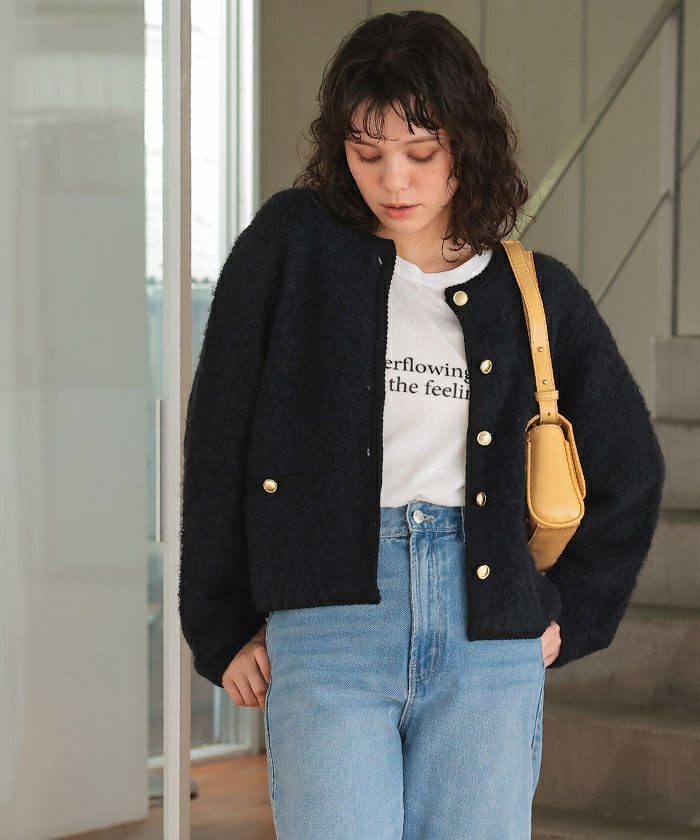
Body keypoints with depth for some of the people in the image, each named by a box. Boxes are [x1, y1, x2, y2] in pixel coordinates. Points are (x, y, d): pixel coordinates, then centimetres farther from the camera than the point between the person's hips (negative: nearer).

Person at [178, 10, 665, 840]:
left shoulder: (535, 294, 10)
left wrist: (569, 615, 17)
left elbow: (627, 468, 23)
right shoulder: (290, 246, 5)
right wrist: (224, 632, 4)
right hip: (330, 625, -2)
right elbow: (218, 444, 6)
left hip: (487, 643, 2)